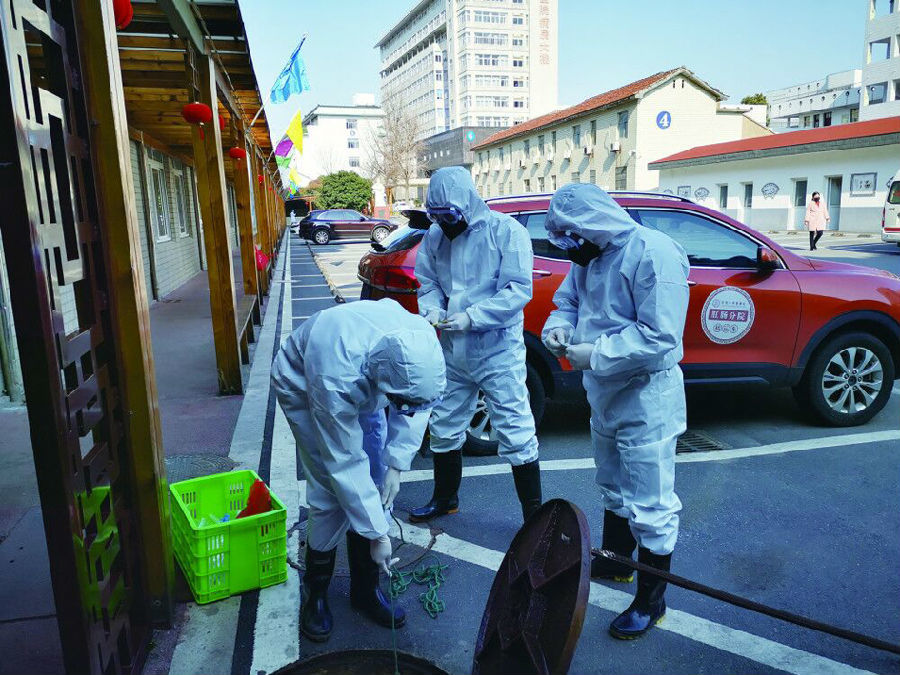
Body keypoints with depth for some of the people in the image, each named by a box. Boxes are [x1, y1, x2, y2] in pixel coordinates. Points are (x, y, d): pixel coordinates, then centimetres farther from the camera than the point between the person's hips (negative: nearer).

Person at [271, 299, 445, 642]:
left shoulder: (424, 341, -33)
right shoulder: (334, 378, -45)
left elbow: (417, 407, -11)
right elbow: (346, 465, -34)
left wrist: (397, 464, -16)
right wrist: (377, 535, -26)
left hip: (363, 387, 5)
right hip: (304, 385, -4)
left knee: (375, 484, 0)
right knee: (331, 493, -12)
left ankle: (365, 588, 17)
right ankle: (315, 592, 12)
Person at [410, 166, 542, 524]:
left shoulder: (505, 230, -11)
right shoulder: (434, 236, 5)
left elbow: (518, 290, -16)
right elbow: (428, 284, 12)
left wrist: (471, 317, -24)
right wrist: (432, 310, -11)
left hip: (498, 352, -6)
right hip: (452, 351, 6)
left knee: (516, 434, -1)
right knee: (444, 427, 17)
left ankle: (533, 514, 14)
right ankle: (445, 498, 39)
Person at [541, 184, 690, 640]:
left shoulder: (653, 254, -24)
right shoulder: (590, 257, 4)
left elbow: (660, 336, -29)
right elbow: (568, 301, 15)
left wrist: (595, 355, -27)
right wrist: (557, 329, -8)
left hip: (646, 398, -9)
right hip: (605, 394, 9)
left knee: (650, 506, 3)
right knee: (612, 488, 25)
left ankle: (651, 600, 19)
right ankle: (615, 560, 46)